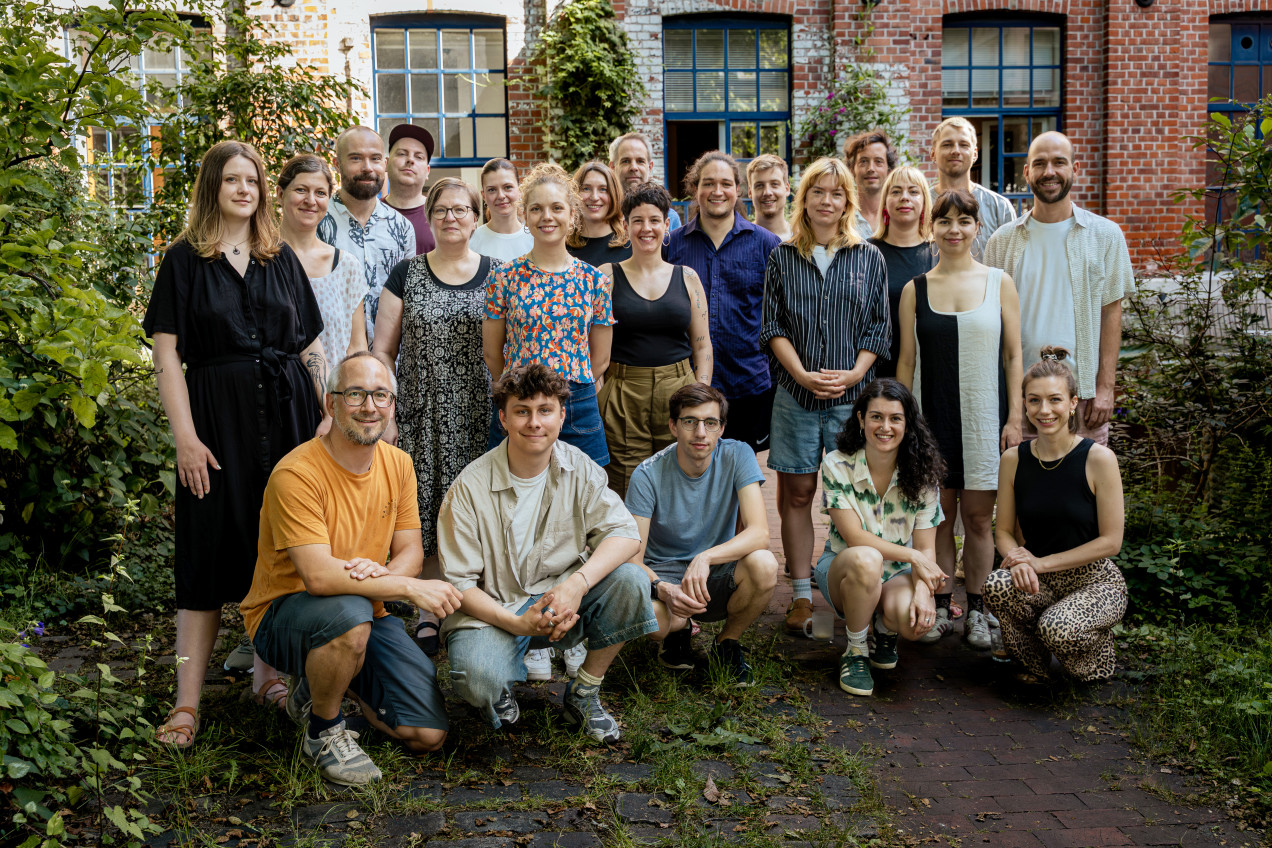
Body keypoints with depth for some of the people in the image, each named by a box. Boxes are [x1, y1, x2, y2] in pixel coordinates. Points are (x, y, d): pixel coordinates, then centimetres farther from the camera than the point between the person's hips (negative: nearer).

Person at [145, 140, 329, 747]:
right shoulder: (185, 259, 2)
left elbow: (311, 345, 13)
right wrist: (185, 436, -11)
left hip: (287, 411, 3)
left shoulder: (281, 258, 12)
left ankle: (268, 671, 22)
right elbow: (166, 352, -4)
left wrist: (329, 415, 4)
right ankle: (187, 702, 4)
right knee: (211, 552, -2)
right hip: (218, 413, -3)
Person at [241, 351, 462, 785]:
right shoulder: (296, 473, -23)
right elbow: (319, 576, -30)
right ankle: (323, 730, -10)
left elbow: (410, 550, 1)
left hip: (366, 615, 6)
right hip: (283, 616, -6)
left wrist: (381, 572, -24)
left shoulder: (398, 464, 1)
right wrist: (412, 587, -28)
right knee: (349, 611, -41)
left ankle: (323, 688, 21)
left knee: (428, 735, -5)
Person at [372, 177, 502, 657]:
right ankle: (429, 615, 13)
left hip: (481, 418, 0)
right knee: (426, 514, 0)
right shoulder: (407, 275, 6)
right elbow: (383, 350, 6)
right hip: (422, 418, 0)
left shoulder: (495, 276, 7)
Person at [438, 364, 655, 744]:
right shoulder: (470, 488, -13)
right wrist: (517, 623, -29)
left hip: (561, 599, 4)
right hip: (491, 609, -3)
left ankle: (584, 694, -2)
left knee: (630, 581, -23)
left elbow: (624, 532, -12)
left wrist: (577, 583, -31)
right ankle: (500, 687, 8)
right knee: (478, 679, -34)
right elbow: (459, 582, -12)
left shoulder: (578, 469, -4)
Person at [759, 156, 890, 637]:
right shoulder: (782, 258, 7)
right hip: (796, 394, 0)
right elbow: (773, 327, 3)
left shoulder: (869, 259, 8)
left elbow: (878, 327, 6)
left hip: (853, 395, 0)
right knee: (796, 494, 1)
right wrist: (804, 375, -10)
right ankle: (801, 595, 8)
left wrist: (854, 373, -9)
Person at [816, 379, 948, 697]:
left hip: (897, 575, 2)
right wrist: (912, 556, -22)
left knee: (917, 619, -33)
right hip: (842, 569, -1)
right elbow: (855, 537, -16)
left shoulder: (921, 473, -6)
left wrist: (922, 591, -28)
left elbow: (926, 548, -9)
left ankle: (885, 632, 8)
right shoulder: (836, 465, -12)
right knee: (866, 559, -39)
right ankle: (855, 653, -14)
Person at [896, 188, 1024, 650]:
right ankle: (940, 607, 18)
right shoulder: (915, 289, 5)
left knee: (978, 516, 3)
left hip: (985, 416, -1)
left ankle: (976, 610, 17)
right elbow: (906, 360, 7)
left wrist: (1015, 418, -2)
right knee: (939, 513, 5)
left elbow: (1013, 355, 4)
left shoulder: (999, 283, 4)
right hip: (931, 415, 1)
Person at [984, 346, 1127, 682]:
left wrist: (1042, 562, -16)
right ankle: (1035, 666, 0)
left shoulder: (1098, 459, -12)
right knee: (997, 586, -30)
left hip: (1095, 581, -3)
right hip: (1041, 580, 3)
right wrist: (1018, 559, -17)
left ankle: (1098, 643, 8)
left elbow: (1110, 541, -11)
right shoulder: (1014, 459, 0)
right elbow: (1004, 530, 6)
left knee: (1058, 628, -33)